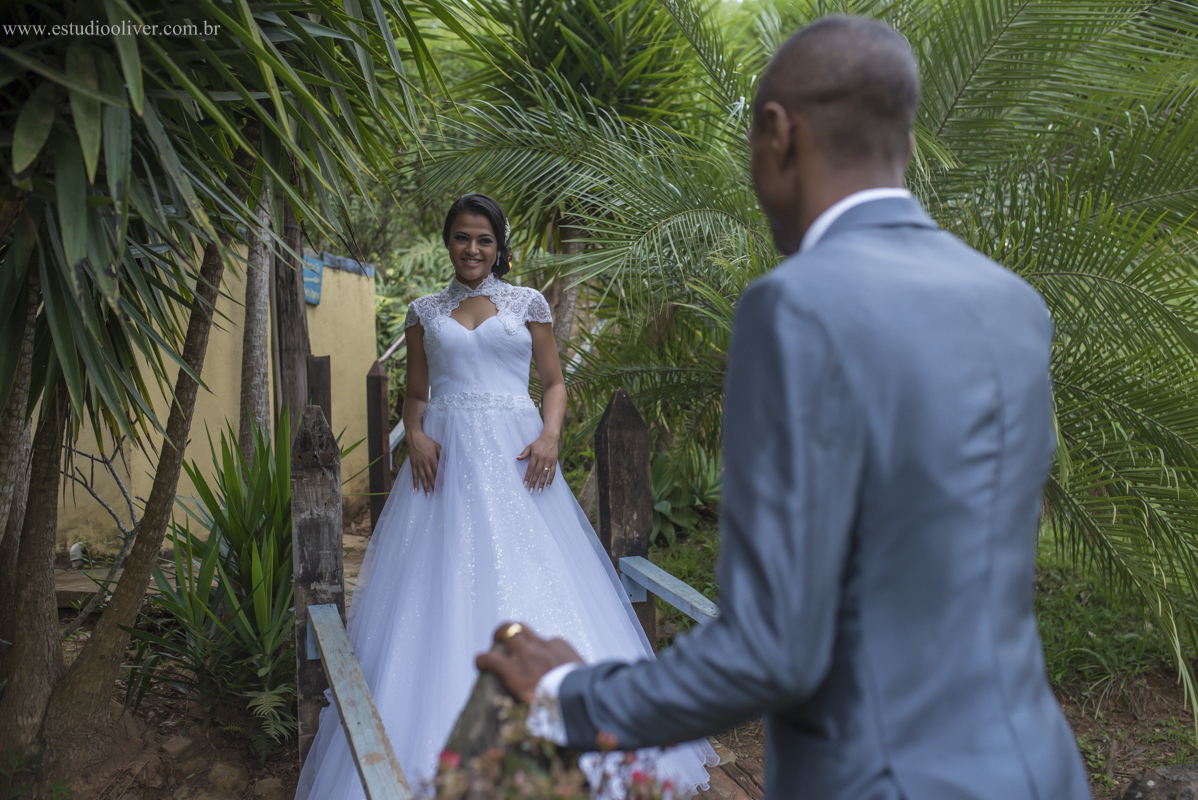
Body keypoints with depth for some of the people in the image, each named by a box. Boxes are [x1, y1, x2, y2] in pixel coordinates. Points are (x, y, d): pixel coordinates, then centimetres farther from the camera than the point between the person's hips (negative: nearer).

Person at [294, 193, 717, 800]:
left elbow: (555, 382, 11)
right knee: (442, 597, -4)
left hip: (515, 461, -1)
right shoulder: (425, 312, 14)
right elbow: (415, 394, 15)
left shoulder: (528, 304, 10)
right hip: (446, 462, 1)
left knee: (536, 588, -5)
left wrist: (551, 436, -8)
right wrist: (416, 436, -5)